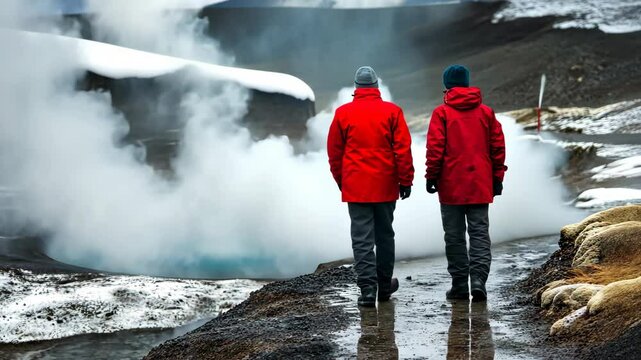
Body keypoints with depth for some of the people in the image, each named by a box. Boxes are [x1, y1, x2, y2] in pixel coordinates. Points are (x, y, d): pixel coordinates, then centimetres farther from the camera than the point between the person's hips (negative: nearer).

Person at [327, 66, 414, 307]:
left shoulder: (343, 113, 0)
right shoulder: (392, 111, -2)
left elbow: (334, 152, 6)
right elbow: (403, 149, -4)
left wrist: (341, 181, 17)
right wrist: (405, 180, 2)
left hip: (355, 186, -1)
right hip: (385, 185, 1)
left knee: (361, 238, -1)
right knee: (384, 235, 15)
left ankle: (367, 289, -8)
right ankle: (385, 285, 25)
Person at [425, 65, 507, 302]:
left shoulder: (441, 113, -4)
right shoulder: (486, 113, 7)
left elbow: (435, 148, -9)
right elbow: (498, 147, 8)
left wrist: (431, 177, 0)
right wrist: (497, 178, 14)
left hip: (451, 186, -2)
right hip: (480, 186, 2)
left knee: (454, 236, 6)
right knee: (480, 233, 4)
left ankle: (460, 285, 8)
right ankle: (478, 279, -12)